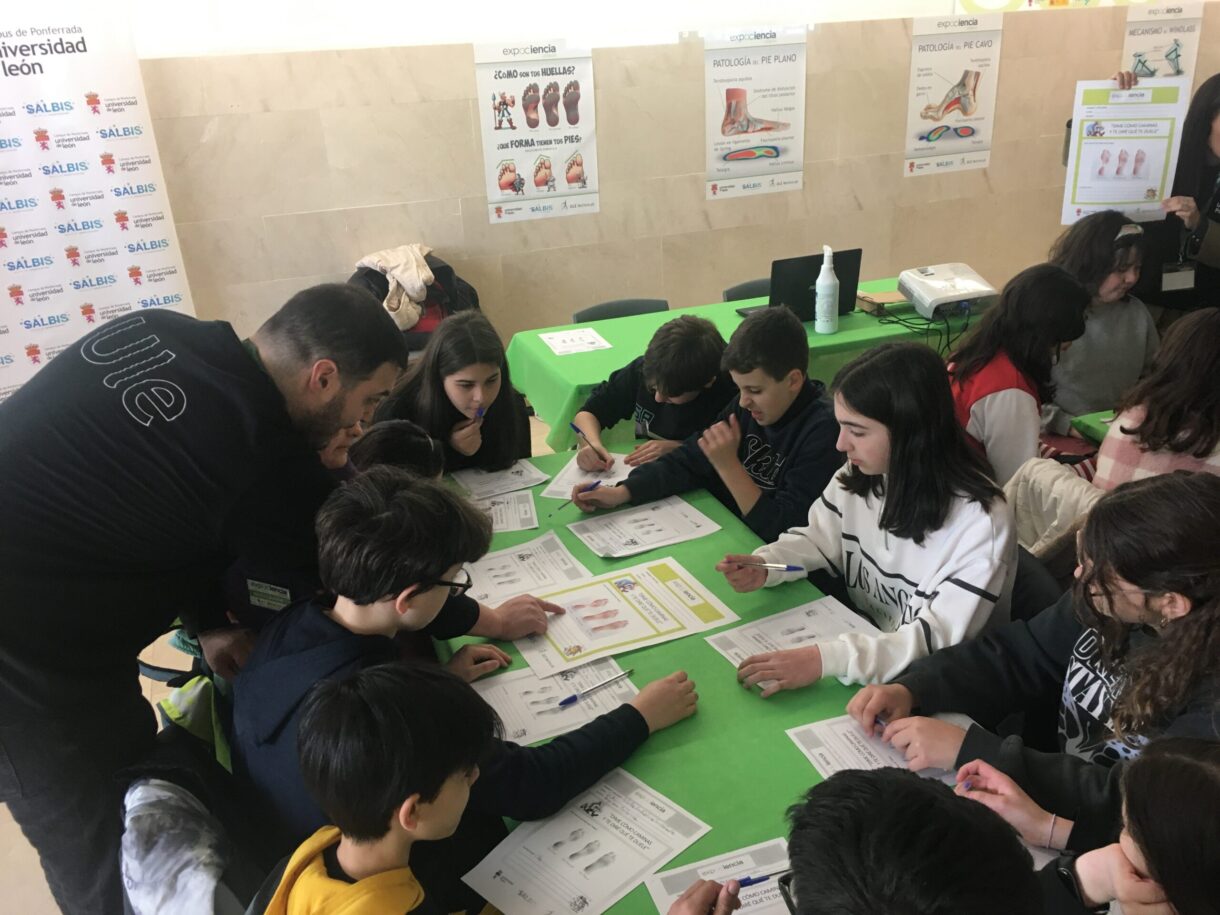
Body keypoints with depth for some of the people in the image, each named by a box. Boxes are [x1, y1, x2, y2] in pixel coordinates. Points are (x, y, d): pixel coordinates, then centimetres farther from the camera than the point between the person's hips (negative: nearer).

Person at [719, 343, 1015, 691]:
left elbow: (940, 640, -27)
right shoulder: (857, 478, -6)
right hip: (861, 638, 6)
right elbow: (819, 540, 9)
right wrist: (765, 565, -13)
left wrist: (826, 659, -39)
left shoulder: (980, 521, -24)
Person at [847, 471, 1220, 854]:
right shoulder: (1106, 606, -9)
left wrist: (968, 750, -28)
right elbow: (1014, 657, 1)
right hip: (1057, 807, 5)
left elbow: (1134, 801, -28)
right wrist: (911, 690, -14)